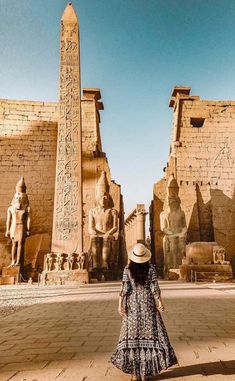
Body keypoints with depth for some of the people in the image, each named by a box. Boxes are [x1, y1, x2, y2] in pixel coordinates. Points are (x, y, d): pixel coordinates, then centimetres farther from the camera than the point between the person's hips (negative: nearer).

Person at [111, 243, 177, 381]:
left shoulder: (128, 269, -6)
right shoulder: (151, 268, -6)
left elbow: (124, 288, -8)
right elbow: (154, 287, -7)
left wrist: (121, 304, -4)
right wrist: (159, 301, 1)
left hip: (133, 304, 1)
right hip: (147, 303, 0)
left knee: (133, 333, 8)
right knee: (149, 332, 7)